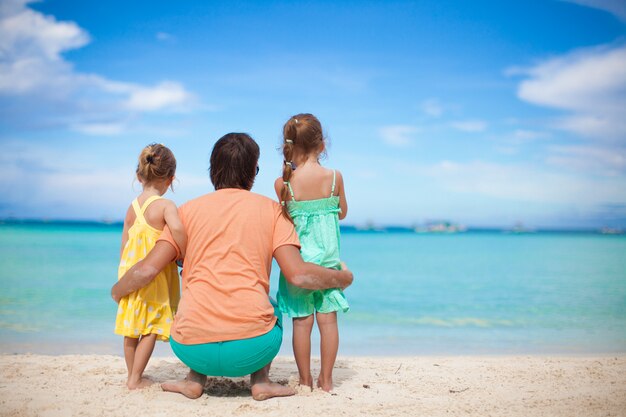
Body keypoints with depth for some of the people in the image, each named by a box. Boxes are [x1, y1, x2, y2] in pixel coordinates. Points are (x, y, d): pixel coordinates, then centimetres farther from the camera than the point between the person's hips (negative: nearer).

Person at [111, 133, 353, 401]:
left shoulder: (189, 209, 10)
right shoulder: (270, 209, 6)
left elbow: (146, 270, 5)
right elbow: (298, 275, -3)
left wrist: (117, 291, 26)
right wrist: (342, 278, 16)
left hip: (192, 349, 2)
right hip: (252, 348, -1)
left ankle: (195, 380, 17)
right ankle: (260, 381, 14)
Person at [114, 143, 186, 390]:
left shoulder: (132, 207, 5)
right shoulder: (165, 205, -14)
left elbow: (124, 246, 11)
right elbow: (177, 229, -34)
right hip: (154, 278, -6)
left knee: (132, 328, 16)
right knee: (151, 329, 5)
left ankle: (132, 375, 30)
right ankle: (135, 379, 8)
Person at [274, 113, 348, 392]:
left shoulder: (282, 183, -9)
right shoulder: (334, 177, -6)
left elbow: (285, 218, 4)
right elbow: (342, 213, 7)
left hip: (296, 258, 0)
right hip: (327, 257, 1)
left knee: (301, 321, 7)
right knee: (327, 319, 8)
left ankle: (305, 381, 15)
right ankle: (326, 380, 14)